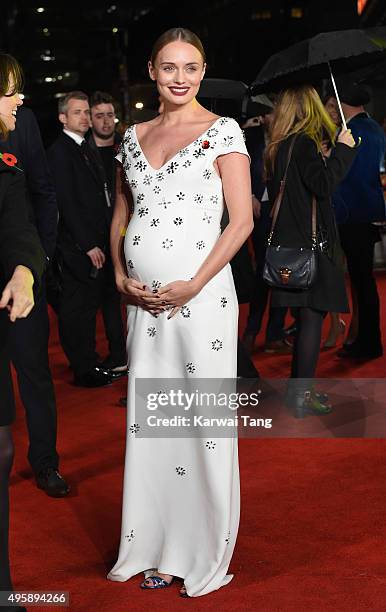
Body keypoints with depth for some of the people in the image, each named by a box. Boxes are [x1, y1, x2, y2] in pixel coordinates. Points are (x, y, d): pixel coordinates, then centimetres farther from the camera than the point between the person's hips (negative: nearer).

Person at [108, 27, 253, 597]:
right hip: (143, 298, 5)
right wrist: (121, 276, 4)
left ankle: (203, 553, 17)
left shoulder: (222, 131, -2)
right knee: (146, 421, 10)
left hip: (199, 294, -5)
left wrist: (192, 286, -13)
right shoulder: (134, 135, 13)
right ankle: (156, 547, 25)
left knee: (202, 423, 1)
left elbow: (242, 220, -7)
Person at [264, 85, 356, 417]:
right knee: (312, 317, -5)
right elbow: (323, 185, -23)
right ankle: (301, 395, -2)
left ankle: (298, 388, 21)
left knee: (306, 316, 14)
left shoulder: (279, 146, 13)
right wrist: (343, 149, -12)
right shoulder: (304, 143, -12)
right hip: (310, 241, -9)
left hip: (288, 239, 9)